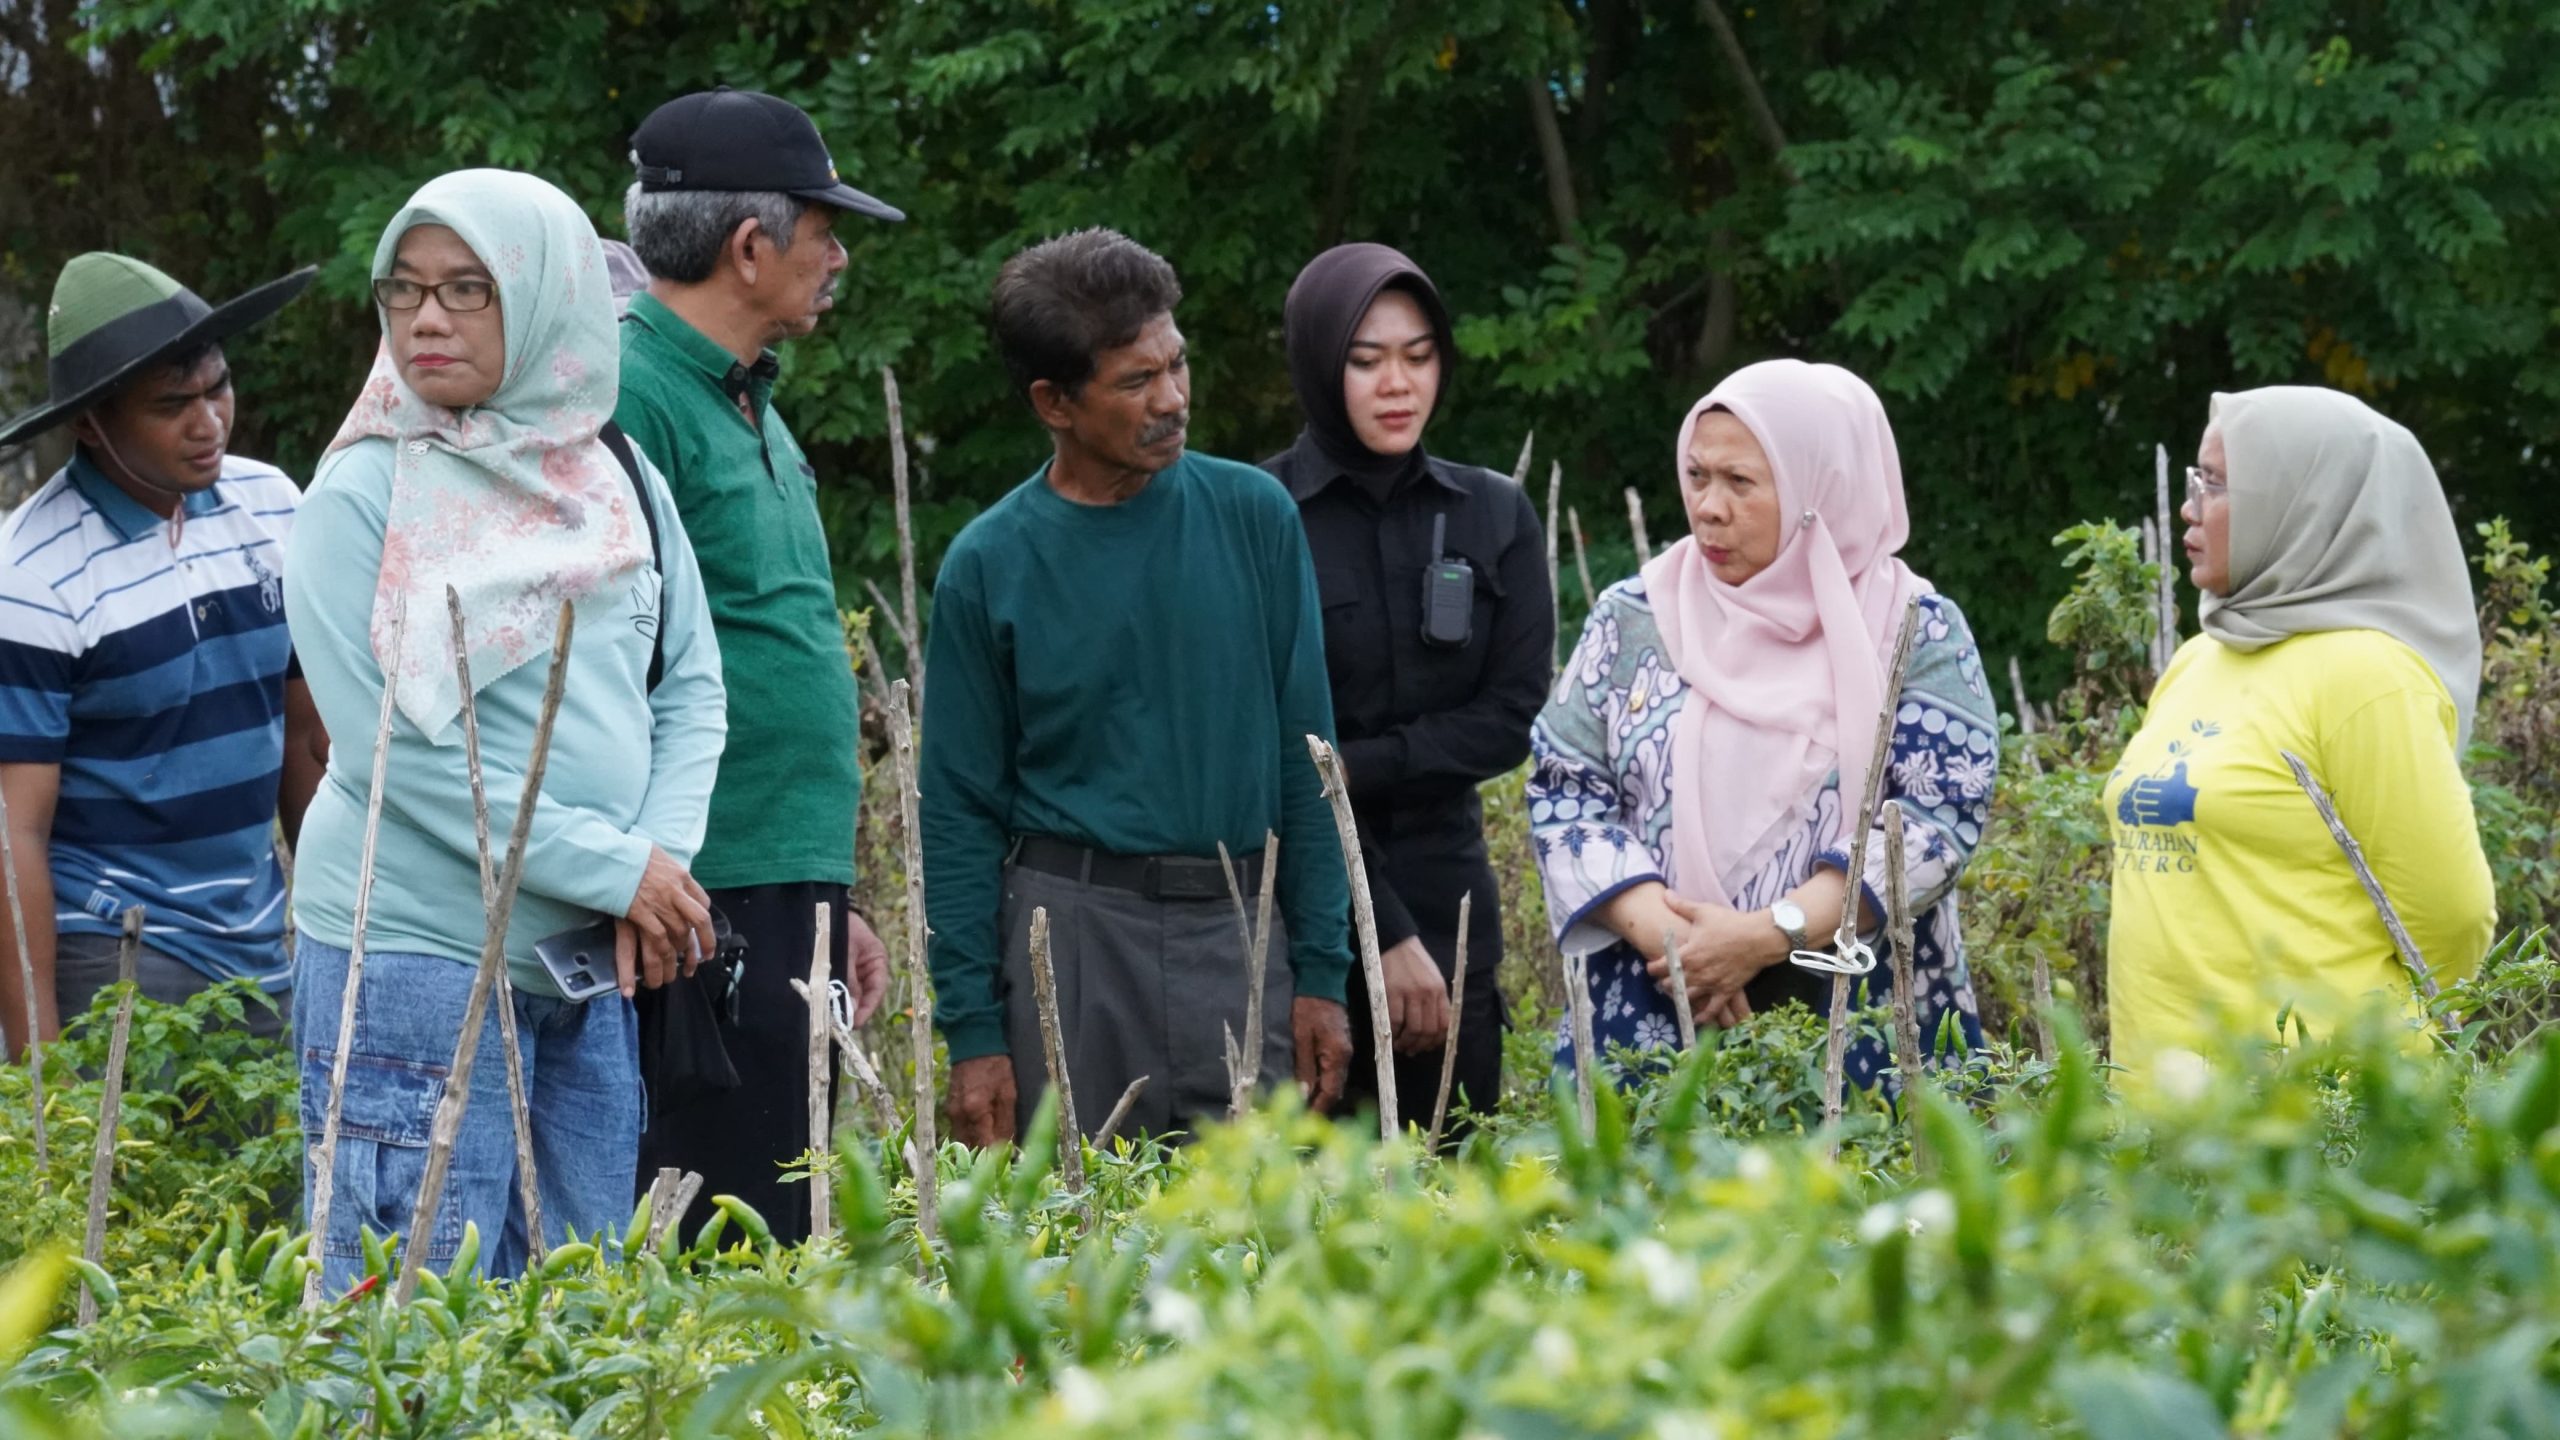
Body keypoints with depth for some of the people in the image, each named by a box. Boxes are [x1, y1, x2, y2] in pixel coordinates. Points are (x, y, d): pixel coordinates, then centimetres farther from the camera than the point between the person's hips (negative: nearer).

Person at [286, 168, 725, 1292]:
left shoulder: (618, 483, 9)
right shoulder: (363, 502, -7)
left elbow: (690, 690, 10)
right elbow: (398, 749, -14)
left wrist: (663, 865, -8)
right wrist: (615, 869, -15)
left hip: (594, 967, 6)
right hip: (414, 956, -5)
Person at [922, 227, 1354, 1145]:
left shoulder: (1254, 518, 5)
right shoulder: (989, 566, 0)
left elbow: (1303, 755, 7)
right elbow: (962, 811, 3)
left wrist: (1321, 970, 2)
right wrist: (972, 1030, -3)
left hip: (1238, 932, 1)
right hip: (1072, 931, -1)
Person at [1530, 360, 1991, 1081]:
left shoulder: (1918, 633, -1)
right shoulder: (1631, 622, 6)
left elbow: (1944, 813, -9)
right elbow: (1565, 790, 2)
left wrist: (1767, 935, -19)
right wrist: (1660, 933, -16)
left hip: (1868, 1027, -2)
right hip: (1652, 1021, 2)